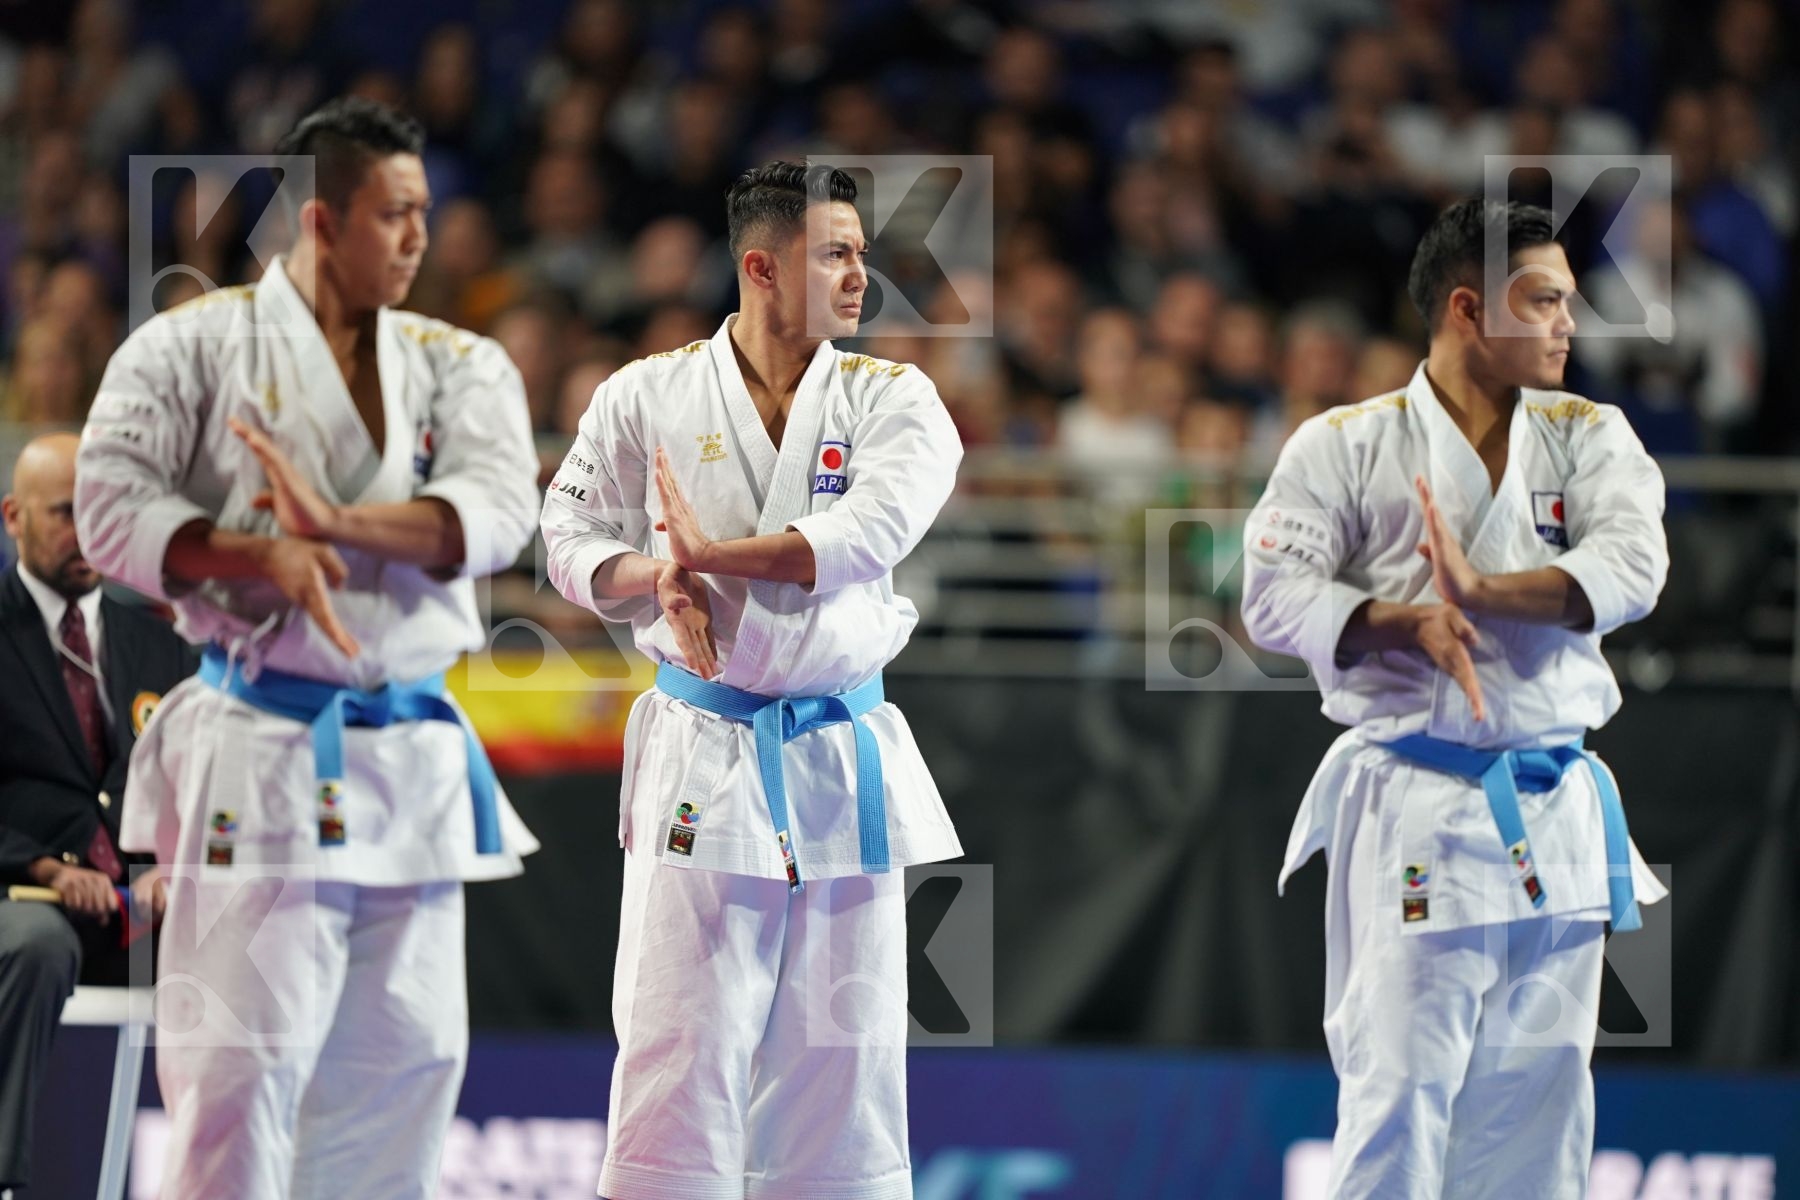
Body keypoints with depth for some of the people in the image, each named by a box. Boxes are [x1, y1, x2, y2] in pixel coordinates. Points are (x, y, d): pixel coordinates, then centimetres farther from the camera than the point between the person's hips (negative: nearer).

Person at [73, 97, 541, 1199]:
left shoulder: (460, 366, 10)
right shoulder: (194, 350, 0)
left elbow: (496, 507, -7)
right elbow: (113, 506, -8)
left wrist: (337, 522, -22)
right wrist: (261, 557, -22)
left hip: (414, 765, 5)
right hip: (259, 763, -5)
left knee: (406, 1057, 10)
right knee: (240, 1063, -9)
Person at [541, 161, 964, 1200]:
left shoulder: (893, 401, 2)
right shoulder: (649, 398, 1)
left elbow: (874, 529, -15)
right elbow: (573, 537, 5)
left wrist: (712, 552, -19)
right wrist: (656, 579, -15)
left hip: (843, 762, 2)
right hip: (703, 762, -2)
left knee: (844, 1053, 6)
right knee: (678, 1043, -4)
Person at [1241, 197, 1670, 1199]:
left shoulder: (1590, 438, 7)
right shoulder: (1346, 447, 0)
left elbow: (1632, 568, -10)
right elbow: (1275, 596, -9)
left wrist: (1481, 591, -24)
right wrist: (1407, 623, -25)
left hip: (1557, 814, 4)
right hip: (1411, 809, -4)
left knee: (1538, 1097, 8)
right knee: (1398, 1090, -8)